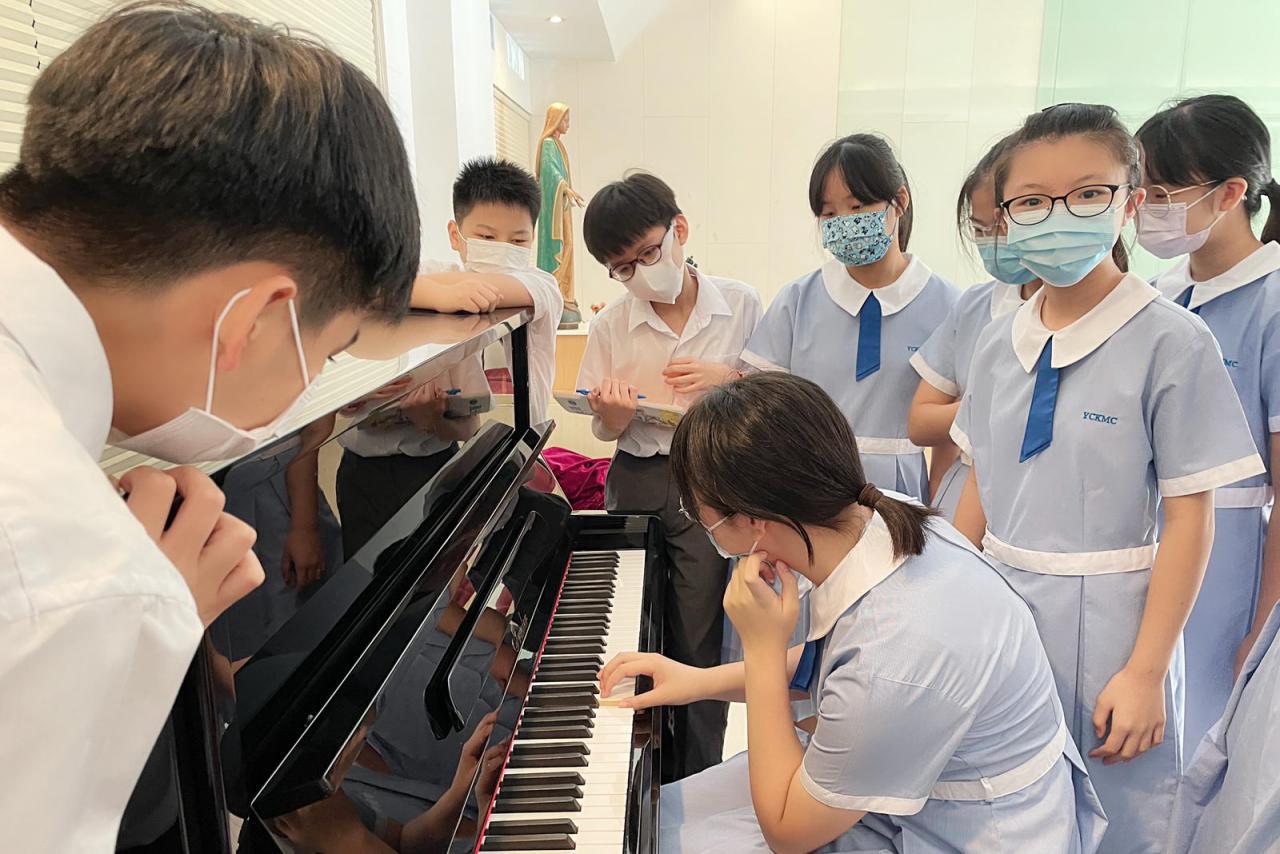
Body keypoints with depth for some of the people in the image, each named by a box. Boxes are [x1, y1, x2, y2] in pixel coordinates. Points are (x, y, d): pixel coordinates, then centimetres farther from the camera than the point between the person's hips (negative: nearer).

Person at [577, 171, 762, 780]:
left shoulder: (740, 306, -3)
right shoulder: (611, 325, 1)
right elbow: (606, 430, 5)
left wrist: (729, 377, -15)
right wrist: (616, 406, -18)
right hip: (636, 484, 2)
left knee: (698, 644, 1)